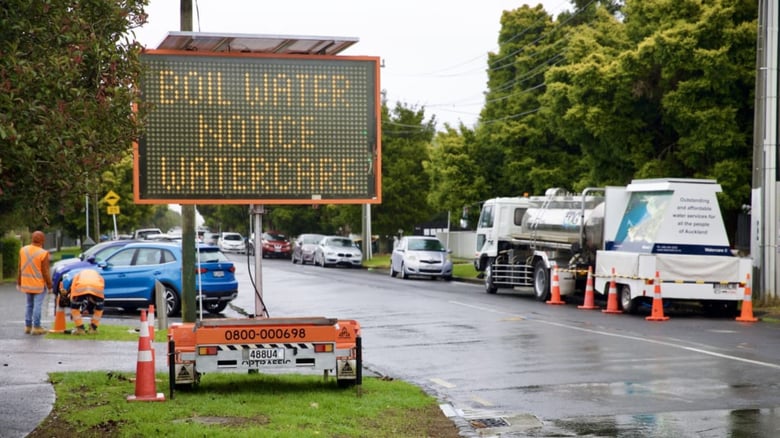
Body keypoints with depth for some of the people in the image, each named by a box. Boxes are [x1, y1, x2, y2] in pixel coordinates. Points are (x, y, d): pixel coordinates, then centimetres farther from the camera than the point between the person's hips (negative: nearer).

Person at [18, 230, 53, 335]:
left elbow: (20, 268, 4)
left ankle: (27, 326, 21)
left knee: (29, 305, 17)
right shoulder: (43, 254, -19)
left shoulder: (23, 250, -2)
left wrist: (19, 282, 13)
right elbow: (45, 272, -16)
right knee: (37, 305, 1)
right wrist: (49, 286, -5)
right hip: (39, 285, -6)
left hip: (26, 284, 6)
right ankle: (36, 327, 3)